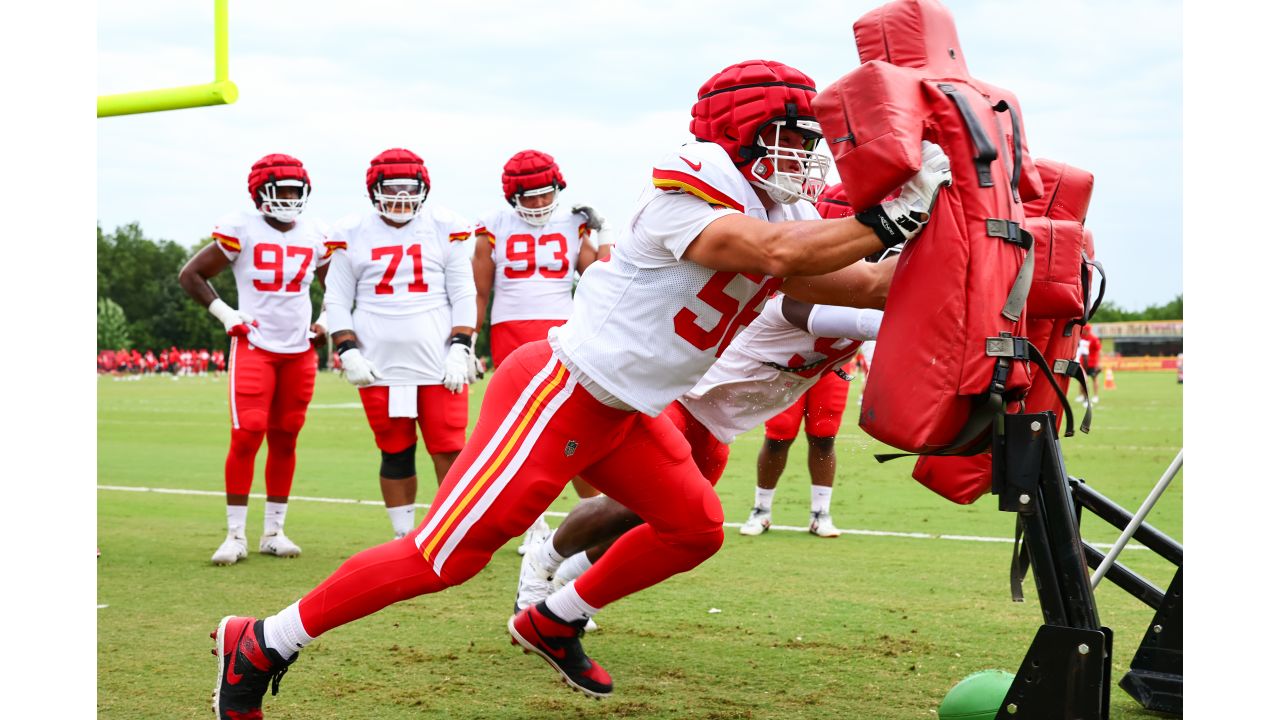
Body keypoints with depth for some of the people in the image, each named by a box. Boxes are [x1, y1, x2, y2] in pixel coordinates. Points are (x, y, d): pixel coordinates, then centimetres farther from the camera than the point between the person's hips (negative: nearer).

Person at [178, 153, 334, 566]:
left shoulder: (316, 237, 5)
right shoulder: (240, 231, -7)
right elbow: (190, 275, 1)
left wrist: (325, 323, 7)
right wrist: (224, 314, -6)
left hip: (299, 350, 4)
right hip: (254, 346, -4)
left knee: (285, 440, 7)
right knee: (247, 436, -11)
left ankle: (274, 531, 15)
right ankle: (235, 535, -4)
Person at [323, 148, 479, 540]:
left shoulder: (445, 228, 3)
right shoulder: (354, 234, 5)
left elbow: (464, 296, 5)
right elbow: (337, 301, 8)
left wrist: (460, 349, -4)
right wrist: (348, 353, -2)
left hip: (440, 364, -1)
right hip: (380, 367, 1)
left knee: (449, 451, -5)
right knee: (396, 454, 7)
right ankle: (404, 540, 17)